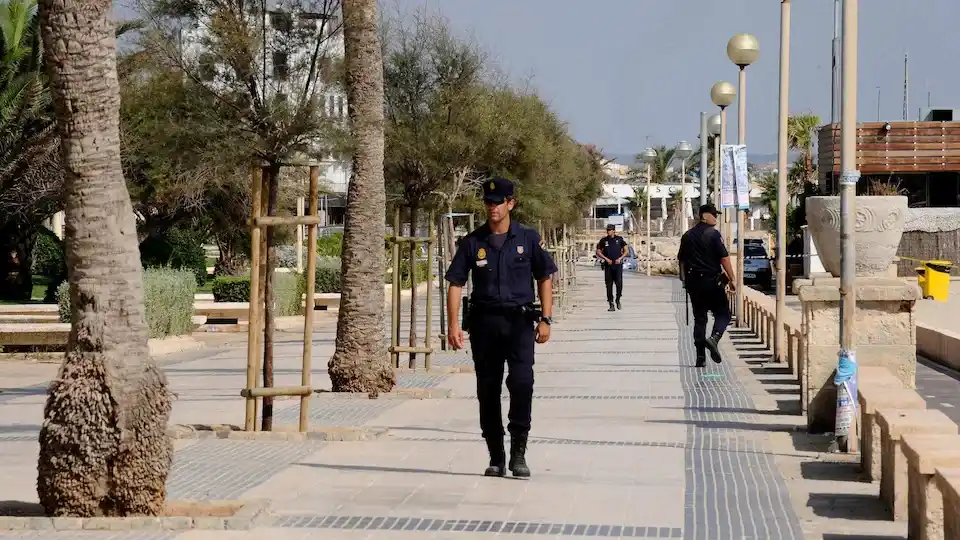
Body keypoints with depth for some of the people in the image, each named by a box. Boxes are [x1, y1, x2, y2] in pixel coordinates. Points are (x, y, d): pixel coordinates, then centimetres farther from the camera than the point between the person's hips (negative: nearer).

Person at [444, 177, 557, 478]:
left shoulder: (528, 239, 4)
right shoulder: (473, 243, 5)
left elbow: (545, 278, 9)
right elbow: (455, 283, 4)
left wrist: (545, 319, 1)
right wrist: (453, 324, -5)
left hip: (519, 321, -2)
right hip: (483, 322, 2)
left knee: (521, 381, -19)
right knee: (488, 389, 6)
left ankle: (519, 449, -8)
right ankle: (496, 456, 16)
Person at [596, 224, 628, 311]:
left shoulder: (619, 239, 4)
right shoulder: (603, 240, 4)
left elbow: (626, 251, 9)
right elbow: (598, 252, 8)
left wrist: (620, 258, -6)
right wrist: (606, 259, -6)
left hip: (618, 265, -1)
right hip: (608, 265, 1)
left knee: (619, 283, -12)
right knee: (609, 285, -1)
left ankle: (618, 300, 13)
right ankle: (611, 304, 5)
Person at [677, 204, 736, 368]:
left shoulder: (687, 236, 11)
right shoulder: (713, 234, -8)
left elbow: (682, 260, 15)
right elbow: (724, 258, -12)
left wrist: (685, 280, 23)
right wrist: (732, 279, -7)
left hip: (693, 282, 5)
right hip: (712, 281, -5)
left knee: (699, 317, 10)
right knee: (723, 313, 5)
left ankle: (700, 357, 5)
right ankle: (714, 338, -24)